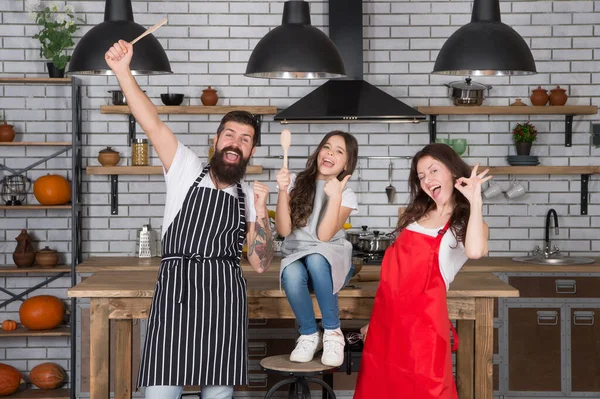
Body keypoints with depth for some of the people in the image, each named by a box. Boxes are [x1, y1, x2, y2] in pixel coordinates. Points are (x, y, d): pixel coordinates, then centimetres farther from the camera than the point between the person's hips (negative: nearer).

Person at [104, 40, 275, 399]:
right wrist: (123, 71, -15)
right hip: (175, 290, -2)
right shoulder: (187, 170, 10)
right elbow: (152, 123, -4)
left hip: (224, 294, 2)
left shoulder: (249, 196, 15)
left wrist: (261, 212, -1)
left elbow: (261, 264, 9)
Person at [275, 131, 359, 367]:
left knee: (315, 260, -37)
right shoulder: (297, 184, 2)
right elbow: (283, 230, -9)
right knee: (292, 275, -36)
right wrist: (283, 191, -19)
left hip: (331, 261, -1)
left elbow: (324, 235, -15)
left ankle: (333, 332, -21)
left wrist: (335, 197, -23)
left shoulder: (346, 195, -1)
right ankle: (309, 335, -11)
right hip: (295, 256, 1)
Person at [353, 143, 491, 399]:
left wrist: (475, 201, -22)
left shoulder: (466, 223, -3)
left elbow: (474, 251, -28)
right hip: (388, 313, 6)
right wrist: (376, 319, 17)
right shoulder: (417, 214, 15)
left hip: (422, 317, -6)